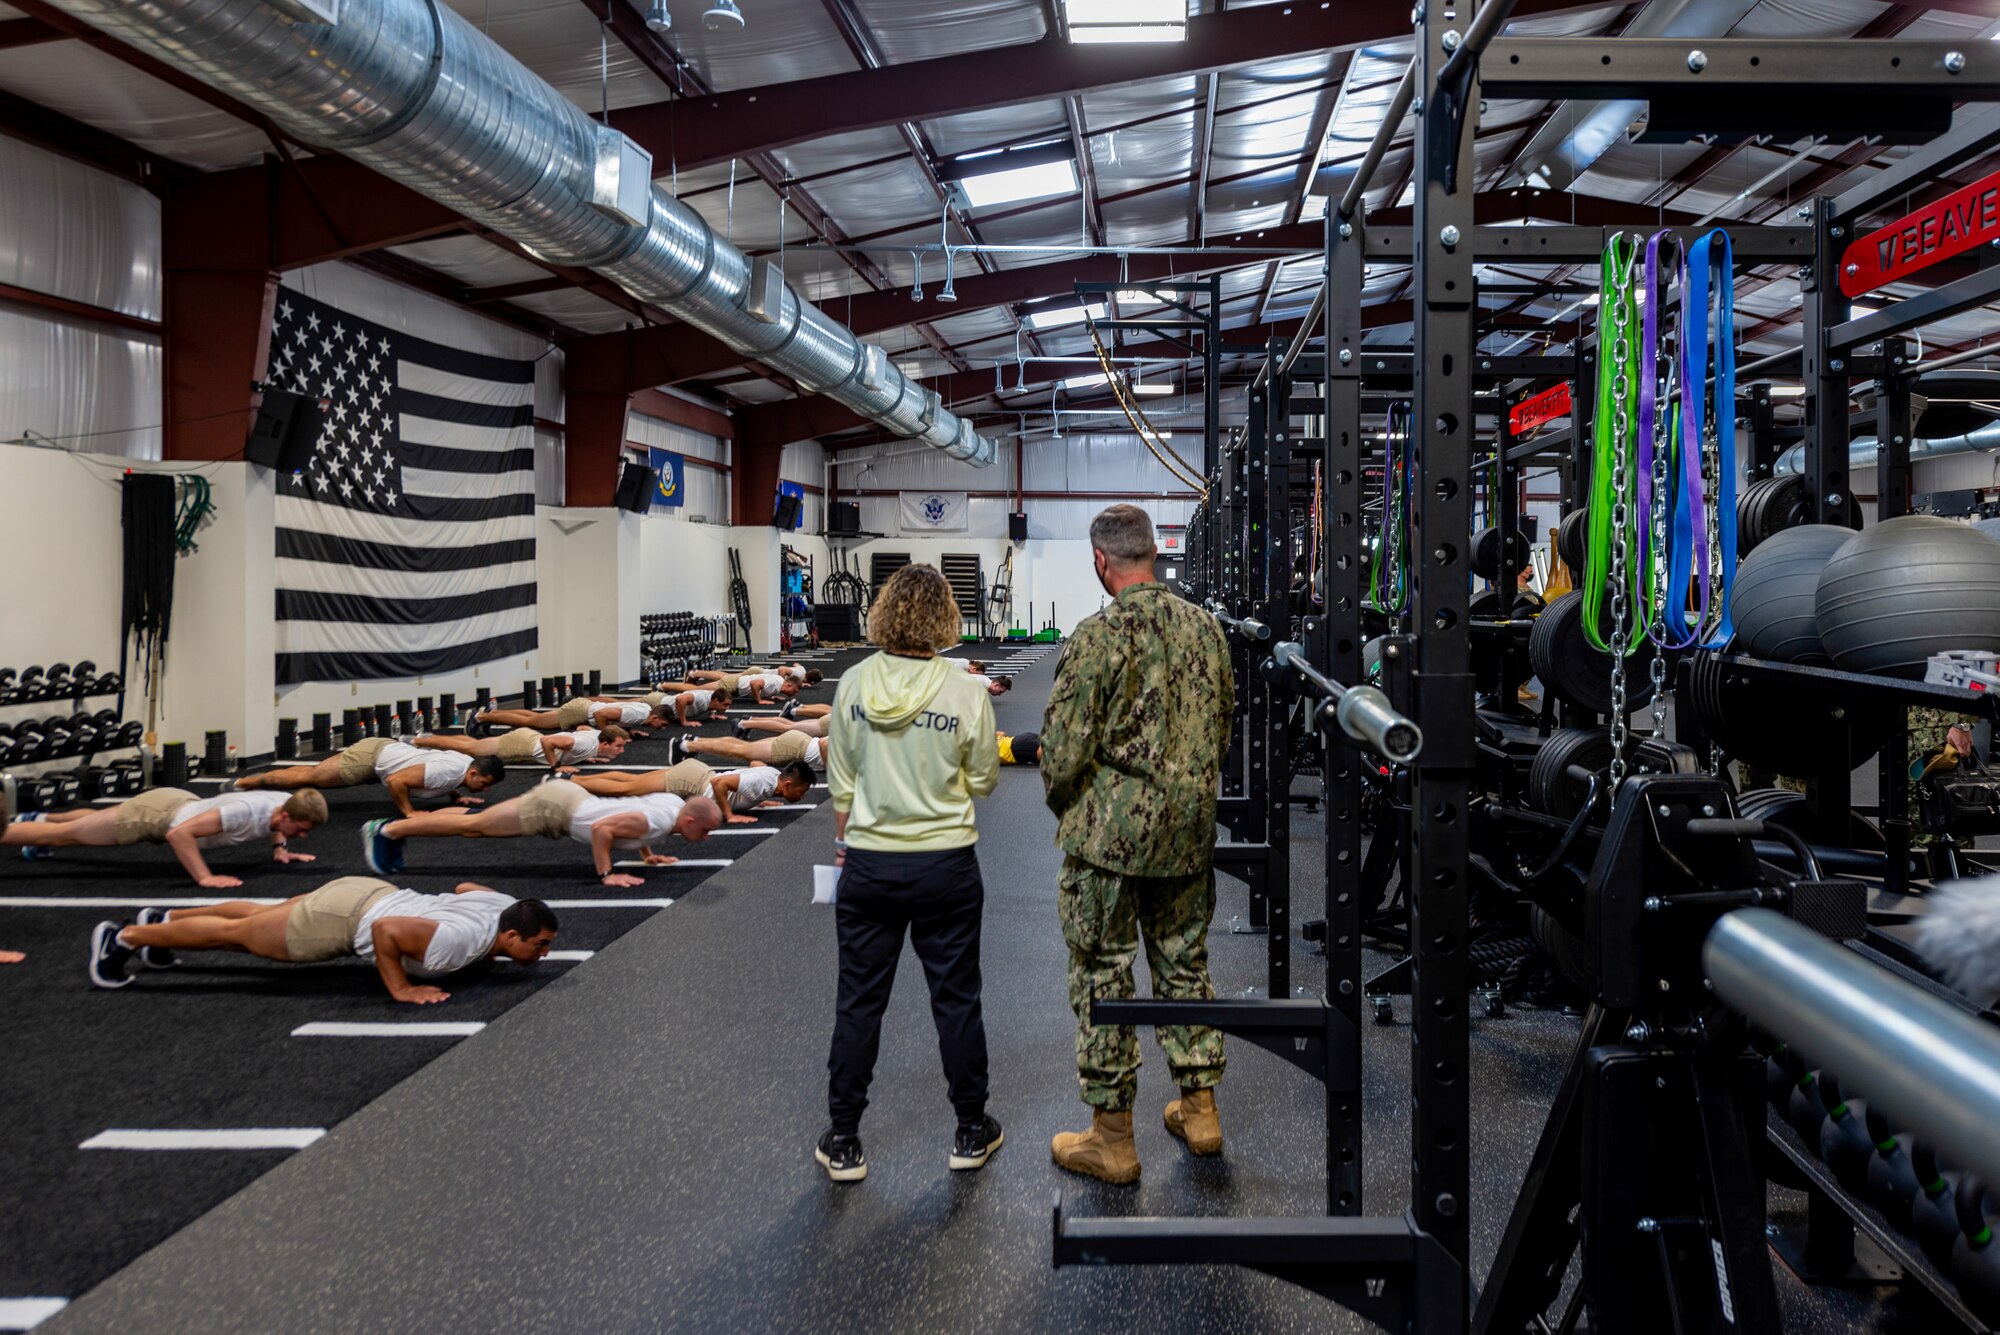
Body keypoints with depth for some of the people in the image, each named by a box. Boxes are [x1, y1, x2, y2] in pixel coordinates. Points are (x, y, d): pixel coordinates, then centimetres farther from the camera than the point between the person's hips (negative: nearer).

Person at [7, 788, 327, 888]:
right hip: (157, 813, -8)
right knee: (63, 834, 10)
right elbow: (178, 832, -45)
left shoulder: (285, 802, -18)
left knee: (89, 827, 36)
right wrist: (204, 878, -47)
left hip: (181, 803, 8)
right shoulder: (245, 813, -43)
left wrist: (279, 847, -3)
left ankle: (40, 818, 59)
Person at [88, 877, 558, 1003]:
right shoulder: (462, 940, -37)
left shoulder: (506, 903, -10)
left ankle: (164, 919, 46)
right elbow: (386, 930, -40)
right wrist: (401, 990, -32)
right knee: (234, 934, 9)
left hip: (374, 893, 8)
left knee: (257, 916, 27)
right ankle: (122, 939, 25)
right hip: (347, 917, -8)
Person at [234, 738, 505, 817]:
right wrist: (409, 813, -29)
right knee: (306, 778, 5)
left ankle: (253, 781, 35)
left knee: (311, 776, 22)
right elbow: (397, 781, -37)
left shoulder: (468, 764, -6)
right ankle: (244, 782, 17)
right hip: (371, 756, -8)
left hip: (386, 750, 8)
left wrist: (457, 798, 3)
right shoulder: (447, 772, -35)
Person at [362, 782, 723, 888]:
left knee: (474, 823, 18)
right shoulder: (658, 822, -30)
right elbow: (602, 828, -34)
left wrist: (646, 854, 14)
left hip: (566, 796, 8)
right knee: (472, 826, 1)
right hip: (553, 807, -8)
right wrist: (607, 874, -29)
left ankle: (401, 825, 27)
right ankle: (387, 830, 10)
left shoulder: (675, 801, -1)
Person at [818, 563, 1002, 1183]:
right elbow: (983, 781, 0)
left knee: (858, 1001, 11)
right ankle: (971, 1132, 26)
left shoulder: (853, 686, -7)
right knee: (955, 998, 13)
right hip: (947, 865, -1)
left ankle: (843, 1143, 19)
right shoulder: (965, 695, -12)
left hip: (869, 862, 1)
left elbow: (841, 782, 2)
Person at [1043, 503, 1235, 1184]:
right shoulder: (1206, 627, 4)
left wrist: (1065, 808, 4)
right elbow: (1225, 729, 14)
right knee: (1186, 964, 18)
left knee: (1104, 976, 4)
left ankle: (1112, 1138, 12)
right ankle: (1199, 1109, 27)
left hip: (1111, 834, -6)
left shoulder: (1099, 635, -16)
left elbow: (1063, 750, -15)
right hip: (1191, 833, 6)